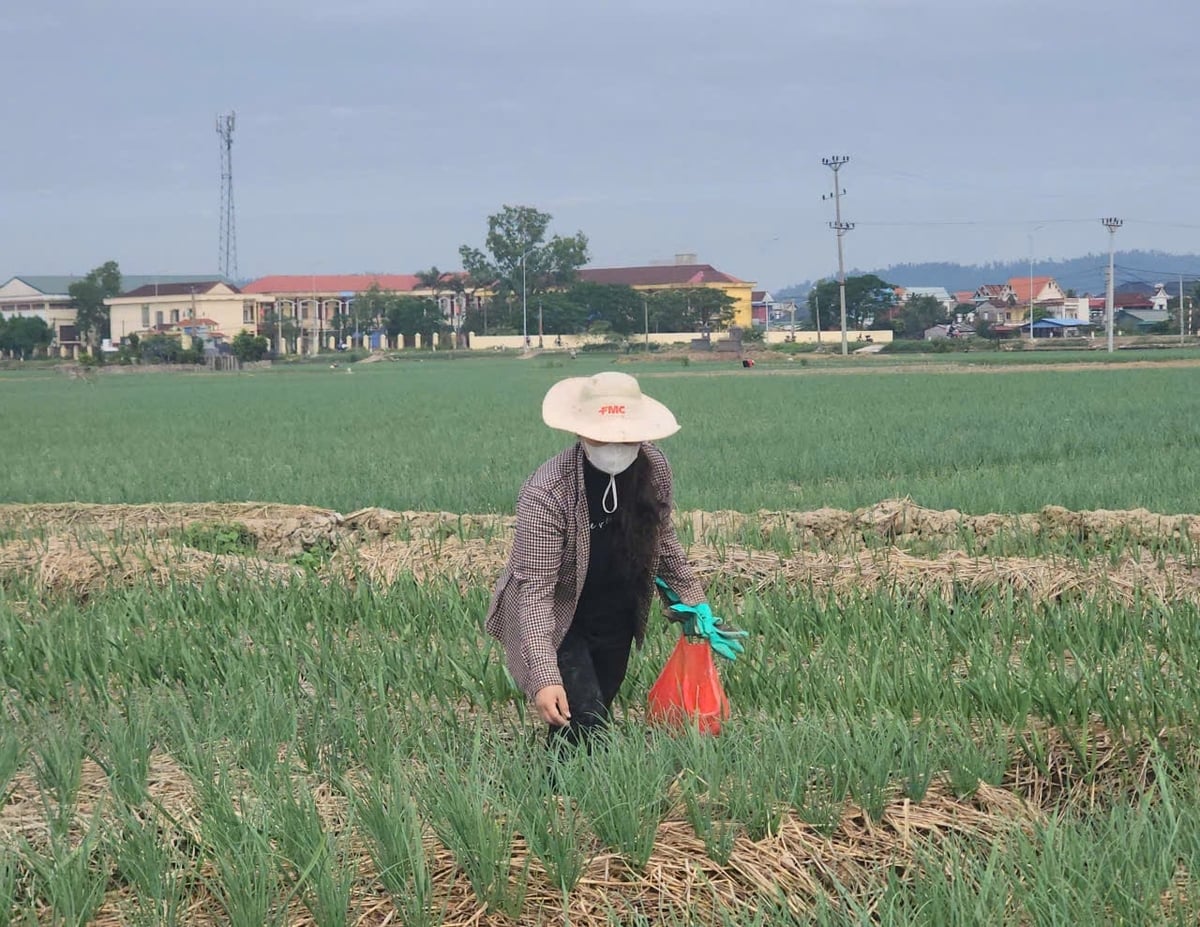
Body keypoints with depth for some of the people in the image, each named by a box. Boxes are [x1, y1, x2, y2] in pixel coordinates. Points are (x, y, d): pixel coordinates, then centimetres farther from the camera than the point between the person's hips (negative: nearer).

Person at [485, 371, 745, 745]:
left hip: (618, 622, 6)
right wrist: (544, 678, -39)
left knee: (600, 709, 14)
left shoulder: (653, 468, -12)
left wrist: (694, 603, 13)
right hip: (558, 623, -6)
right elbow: (534, 590, -31)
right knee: (584, 722, -20)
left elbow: (662, 539, 8)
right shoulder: (546, 494, -31)